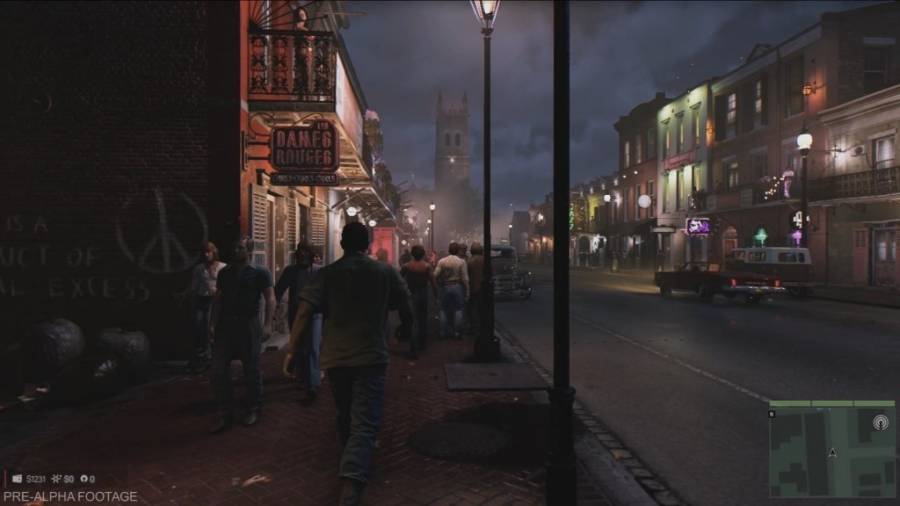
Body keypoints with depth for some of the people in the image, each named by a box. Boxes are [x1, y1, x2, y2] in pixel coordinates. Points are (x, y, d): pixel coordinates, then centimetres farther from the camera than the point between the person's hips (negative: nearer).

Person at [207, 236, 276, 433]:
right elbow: (218, 299, 14)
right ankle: (224, 415, 12)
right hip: (225, 325, 5)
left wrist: (267, 325, -17)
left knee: (251, 371, 5)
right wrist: (212, 324, 5)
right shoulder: (224, 273, 13)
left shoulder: (260, 273, -2)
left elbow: (270, 299, -7)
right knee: (218, 371, 1)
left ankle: (253, 410, 22)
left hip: (248, 325, -4)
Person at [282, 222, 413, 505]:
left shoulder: (327, 273, 2)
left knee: (345, 416, 23)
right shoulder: (386, 272, 3)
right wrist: (405, 330, 29)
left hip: (334, 357, 2)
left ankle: (352, 463, 45)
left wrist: (291, 349, -6)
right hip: (371, 356, -2)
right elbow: (406, 309, 8)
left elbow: (304, 311, -9)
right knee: (364, 424, -6)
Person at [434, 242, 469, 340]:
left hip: (445, 287, 1)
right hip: (457, 287, -1)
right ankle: (453, 332, 9)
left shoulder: (441, 261, -3)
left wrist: (440, 284, 10)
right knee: (454, 311, 6)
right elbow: (465, 278, -8)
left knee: (444, 310, 11)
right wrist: (467, 292, -1)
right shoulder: (461, 262, -6)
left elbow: (435, 275, -8)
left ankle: (444, 333, 14)